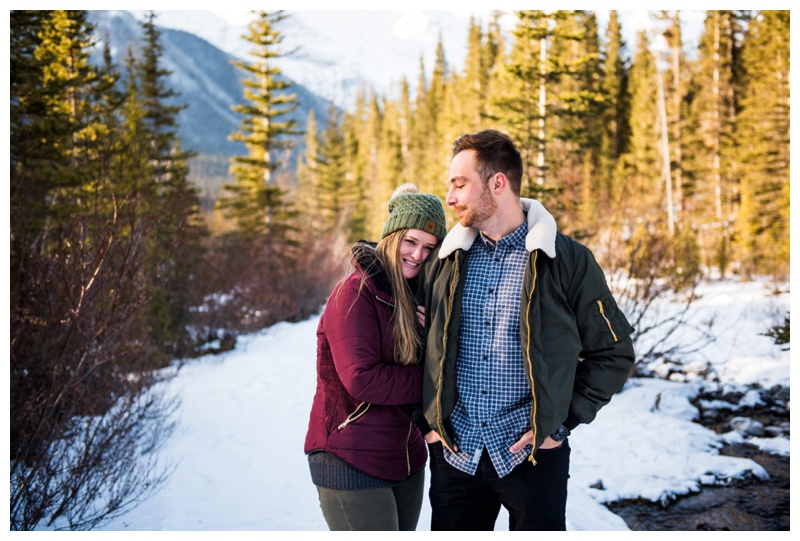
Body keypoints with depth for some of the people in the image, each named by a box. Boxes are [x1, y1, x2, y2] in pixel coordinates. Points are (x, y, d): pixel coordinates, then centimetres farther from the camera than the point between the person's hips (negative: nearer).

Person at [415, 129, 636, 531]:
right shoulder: (445, 261, 6)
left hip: (532, 453, -3)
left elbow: (614, 352, -1)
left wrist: (563, 422, -7)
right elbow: (420, 345, 16)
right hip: (454, 451, 3)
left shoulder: (568, 261, -5)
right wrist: (428, 420, 6)